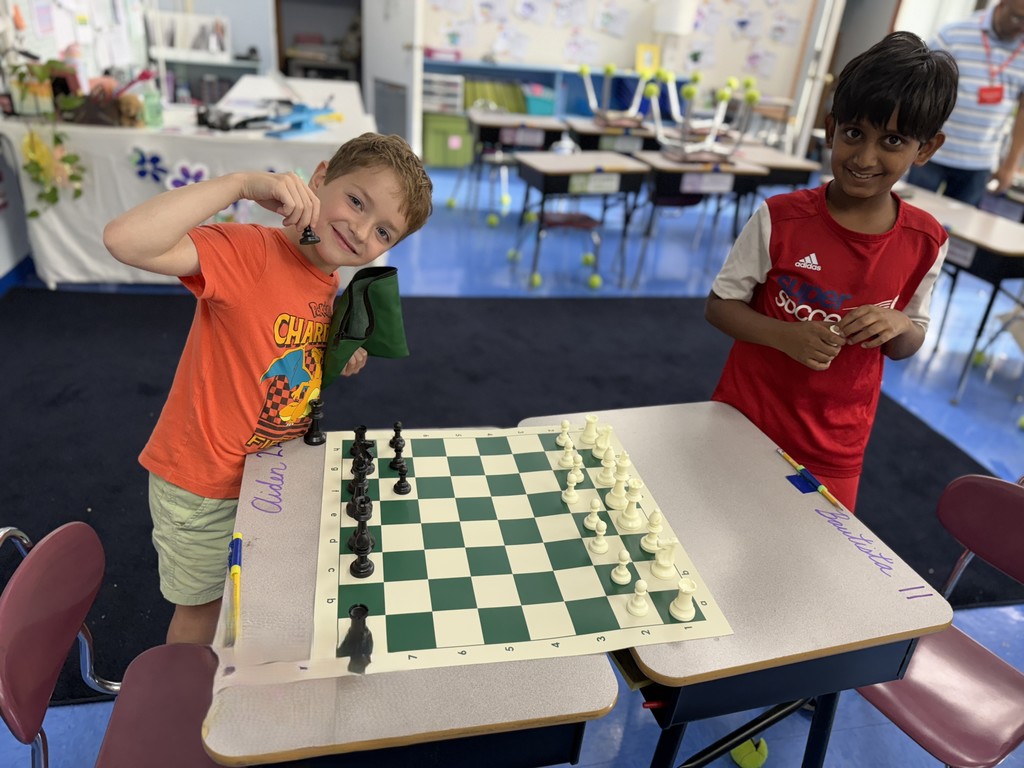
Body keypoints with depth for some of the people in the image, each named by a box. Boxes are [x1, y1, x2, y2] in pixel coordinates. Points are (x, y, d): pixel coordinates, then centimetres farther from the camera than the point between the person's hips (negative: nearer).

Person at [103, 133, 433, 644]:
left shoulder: (330, 284, -3)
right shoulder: (249, 251, -27)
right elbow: (126, 240, -43)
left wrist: (341, 360, -7)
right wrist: (242, 183, -42)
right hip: (203, 487, -7)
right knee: (204, 606, 17)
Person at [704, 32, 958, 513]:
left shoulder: (925, 242, -6)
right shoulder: (780, 219, -15)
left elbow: (909, 344, 6)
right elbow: (718, 306, -9)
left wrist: (898, 326, -18)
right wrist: (784, 335, -26)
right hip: (746, 422, -2)